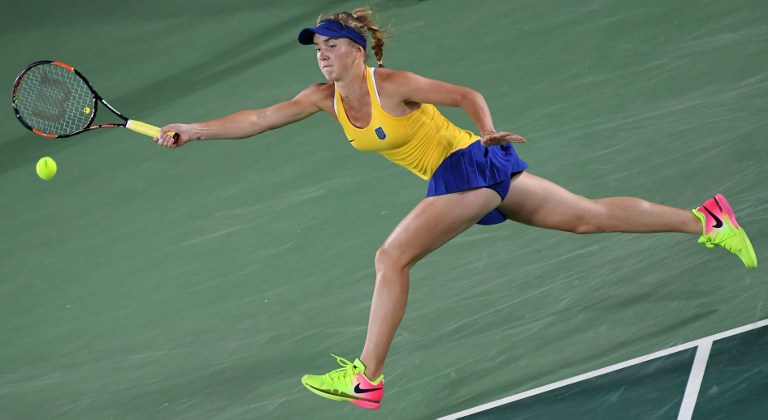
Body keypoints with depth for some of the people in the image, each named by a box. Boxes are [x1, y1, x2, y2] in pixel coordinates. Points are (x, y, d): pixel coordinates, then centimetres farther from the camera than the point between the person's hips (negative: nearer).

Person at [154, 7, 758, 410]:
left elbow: (467, 95, -14)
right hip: (456, 177, 8)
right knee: (590, 217, 12)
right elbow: (260, 118, 2)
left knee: (392, 257, -15)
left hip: (473, 164, -8)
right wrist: (195, 130, -6)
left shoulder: (391, 85, -17)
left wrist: (489, 131, -32)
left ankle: (367, 380, -11)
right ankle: (705, 218, 17)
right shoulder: (326, 98, 5)